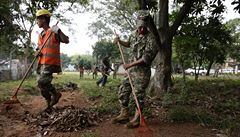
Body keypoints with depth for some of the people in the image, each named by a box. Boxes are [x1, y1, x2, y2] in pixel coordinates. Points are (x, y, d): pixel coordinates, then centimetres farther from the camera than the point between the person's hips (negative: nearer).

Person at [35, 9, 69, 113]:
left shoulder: (54, 32, -5)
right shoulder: (40, 35, 18)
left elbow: (66, 41, -14)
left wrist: (58, 31, -27)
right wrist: (37, 53, 0)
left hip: (50, 63, -8)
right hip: (41, 63, 8)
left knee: (42, 83, -18)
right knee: (42, 85, 8)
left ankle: (56, 94, 8)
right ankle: (49, 106, 21)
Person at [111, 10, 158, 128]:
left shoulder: (151, 38, -15)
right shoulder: (134, 34, 8)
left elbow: (146, 58, -20)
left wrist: (130, 64, -18)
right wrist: (119, 41, 12)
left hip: (142, 71, -7)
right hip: (130, 70, 7)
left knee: (139, 95, -2)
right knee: (123, 92, 10)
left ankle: (136, 119, 13)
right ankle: (124, 115, 25)